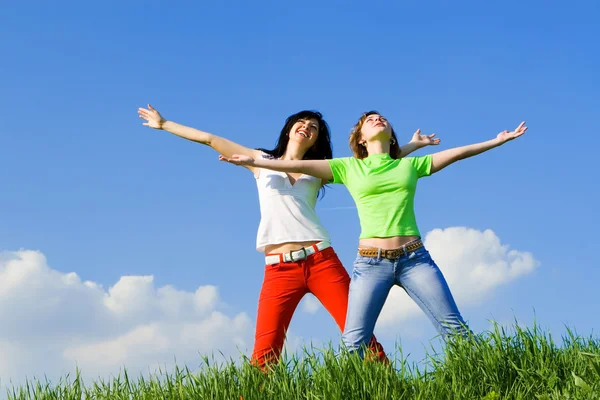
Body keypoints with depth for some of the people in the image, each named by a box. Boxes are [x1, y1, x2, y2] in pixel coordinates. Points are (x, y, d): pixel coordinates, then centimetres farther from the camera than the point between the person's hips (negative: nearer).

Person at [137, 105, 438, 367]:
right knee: (265, 353, -13)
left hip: (321, 261, 1)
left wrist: (413, 145, 22)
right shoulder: (262, 161, 18)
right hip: (279, 269, -1)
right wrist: (164, 124, 21)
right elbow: (209, 139, 19)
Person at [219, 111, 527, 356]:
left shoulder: (411, 164, 14)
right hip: (371, 262, -1)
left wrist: (497, 141, 18)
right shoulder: (349, 167, 11)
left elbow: (457, 152, 17)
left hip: (415, 258, 1)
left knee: (455, 329, -6)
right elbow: (300, 166, 6)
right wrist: (252, 161, 2)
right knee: (353, 343, -9)